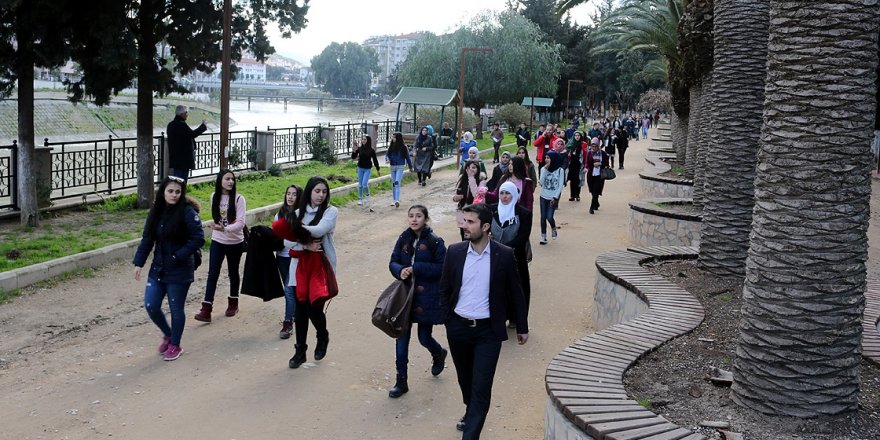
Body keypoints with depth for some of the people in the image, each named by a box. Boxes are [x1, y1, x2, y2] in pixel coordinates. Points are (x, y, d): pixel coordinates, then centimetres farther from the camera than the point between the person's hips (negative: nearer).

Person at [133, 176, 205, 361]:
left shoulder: (187, 212, -15)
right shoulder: (156, 211, 3)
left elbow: (198, 239, -17)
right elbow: (147, 238, 8)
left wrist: (178, 257, -17)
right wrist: (139, 262, 3)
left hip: (179, 271, -5)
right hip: (158, 269, 5)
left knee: (176, 309, 6)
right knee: (150, 306, 6)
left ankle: (175, 345, 27)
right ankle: (167, 334, 33)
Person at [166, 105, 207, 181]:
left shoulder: (171, 124, 13)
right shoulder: (181, 124, -17)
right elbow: (192, 134, -22)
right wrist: (203, 125, -12)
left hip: (174, 158, 9)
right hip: (184, 158, -9)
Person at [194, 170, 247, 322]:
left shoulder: (238, 198, -14)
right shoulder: (214, 197, -1)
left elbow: (240, 223, -21)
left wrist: (225, 229, -34)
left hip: (235, 242, -2)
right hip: (217, 241, 3)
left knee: (233, 272, 12)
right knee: (213, 273, -5)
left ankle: (233, 303, 32)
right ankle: (206, 309, -8)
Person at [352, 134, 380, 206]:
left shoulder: (371, 150, -8)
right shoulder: (359, 148, -3)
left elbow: (375, 160, 0)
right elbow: (353, 157, -2)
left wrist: (378, 170, 4)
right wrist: (354, 151, -21)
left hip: (368, 169, -3)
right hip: (360, 168, 3)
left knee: (364, 184, -13)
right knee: (360, 185, 7)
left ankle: (367, 195, 16)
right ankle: (360, 199, 19)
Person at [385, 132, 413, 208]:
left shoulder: (403, 147, -5)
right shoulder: (391, 146, 6)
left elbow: (407, 157, 2)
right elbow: (387, 154, 9)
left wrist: (410, 167, 8)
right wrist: (387, 159, -15)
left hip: (400, 167, -5)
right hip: (392, 167, 5)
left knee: (397, 183, -18)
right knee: (393, 184, 11)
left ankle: (397, 200, -25)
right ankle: (394, 200, 20)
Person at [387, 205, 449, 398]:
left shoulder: (435, 242, -11)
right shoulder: (403, 239, 2)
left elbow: (442, 268, -12)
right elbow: (393, 262, 6)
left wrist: (416, 268, -19)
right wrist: (400, 271, -17)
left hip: (427, 297, -4)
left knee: (424, 338, 6)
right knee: (402, 337, 4)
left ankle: (439, 354, 42)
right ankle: (401, 381, 15)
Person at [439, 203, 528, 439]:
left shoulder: (504, 255, -9)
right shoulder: (454, 251, -4)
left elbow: (515, 293, 0)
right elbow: (445, 288, 7)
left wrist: (522, 327, 5)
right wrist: (444, 319, 7)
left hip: (488, 331, -3)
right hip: (458, 328, 3)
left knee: (481, 386, -5)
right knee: (465, 379, 21)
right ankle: (471, 414, 47)